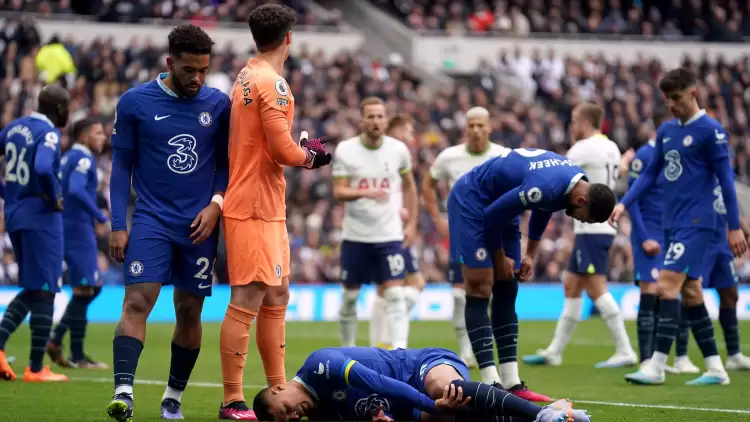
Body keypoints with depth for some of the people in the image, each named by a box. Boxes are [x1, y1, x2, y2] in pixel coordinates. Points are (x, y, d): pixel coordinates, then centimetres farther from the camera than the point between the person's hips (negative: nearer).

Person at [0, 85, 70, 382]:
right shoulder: (49, 133, -14)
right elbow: (43, 169, -32)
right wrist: (55, 198, -16)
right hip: (41, 217, -8)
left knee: (31, 289, 19)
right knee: (44, 291, 1)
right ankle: (36, 368, 4)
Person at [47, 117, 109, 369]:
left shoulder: (67, 158, 17)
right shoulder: (83, 159, -11)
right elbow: (76, 190, -26)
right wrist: (101, 218, -22)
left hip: (67, 230, 10)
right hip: (79, 231, -10)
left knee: (93, 287, 14)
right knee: (84, 290, -5)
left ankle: (56, 340, 8)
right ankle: (77, 356, -3)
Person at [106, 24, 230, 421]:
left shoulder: (218, 104, 3)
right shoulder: (135, 102, -2)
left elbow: (226, 162, 12)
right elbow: (122, 165, 3)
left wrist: (216, 203, -6)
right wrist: (118, 225, -2)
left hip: (198, 225, 2)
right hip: (152, 220, -2)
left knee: (189, 312, 7)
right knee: (136, 302, -16)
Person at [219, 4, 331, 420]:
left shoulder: (246, 77, 14)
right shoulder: (272, 83, -16)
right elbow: (283, 151, -20)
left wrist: (299, 147, 11)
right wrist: (310, 155, -1)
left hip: (267, 209, 10)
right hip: (255, 210, -10)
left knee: (276, 299, 16)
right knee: (247, 301, -8)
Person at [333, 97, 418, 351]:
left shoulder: (398, 150, 0)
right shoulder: (345, 150, -5)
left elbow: (409, 186, 15)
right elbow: (338, 192, -11)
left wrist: (411, 223, 11)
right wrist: (365, 192, -30)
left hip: (389, 235, 0)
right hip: (355, 235, 0)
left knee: (394, 295, -12)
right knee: (350, 296, 9)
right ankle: (347, 350, 25)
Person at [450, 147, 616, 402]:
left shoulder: (577, 181, -7)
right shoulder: (544, 187, -35)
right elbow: (492, 215, -25)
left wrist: (530, 254, 11)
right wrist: (499, 257, -10)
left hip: (498, 203, 10)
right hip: (472, 201, -9)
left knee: (506, 293, 6)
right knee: (481, 292, -12)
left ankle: (511, 383, 6)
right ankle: (492, 385, -15)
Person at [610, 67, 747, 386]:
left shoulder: (710, 130, -9)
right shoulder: (666, 131, 12)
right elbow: (651, 173, 17)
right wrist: (624, 203, 4)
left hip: (696, 223, -8)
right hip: (672, 223, 8)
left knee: (667, 285, -15)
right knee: (690, 292, 10)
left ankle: (657, 366, -14)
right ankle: (715, 369, 16)